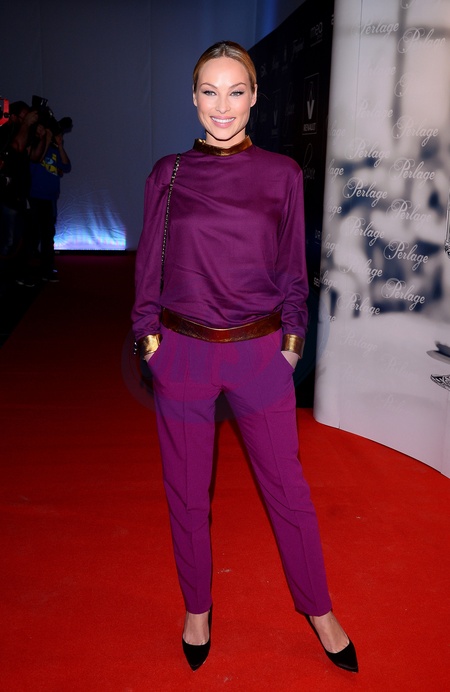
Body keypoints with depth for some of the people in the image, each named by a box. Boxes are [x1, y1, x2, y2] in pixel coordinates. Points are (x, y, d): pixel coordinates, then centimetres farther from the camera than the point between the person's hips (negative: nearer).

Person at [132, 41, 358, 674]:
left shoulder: (282, 174, 2)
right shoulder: (168, 174, 2)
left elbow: (293, 267, 6)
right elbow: (149, 263, 7)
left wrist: (293, 338, 3)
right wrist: (148, 333, 1)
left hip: (259, 351, 0)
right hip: (183, 350, 1)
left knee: (287, 487, 9)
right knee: (187, 490, 12)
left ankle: (318, 609, 32)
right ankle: (197, 609, 36)